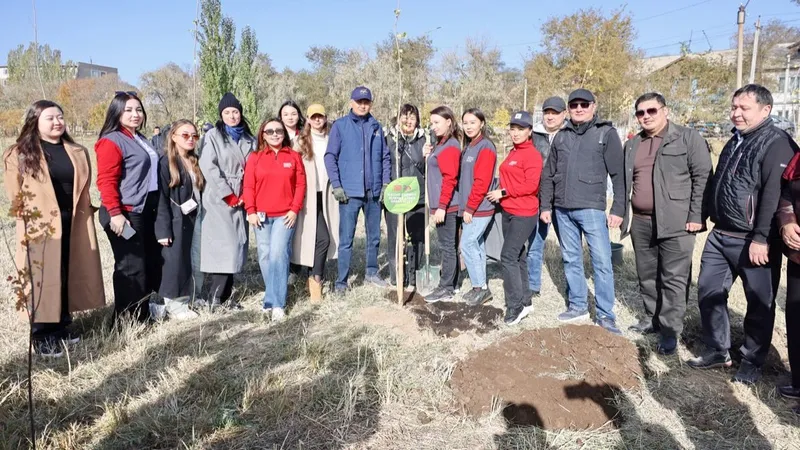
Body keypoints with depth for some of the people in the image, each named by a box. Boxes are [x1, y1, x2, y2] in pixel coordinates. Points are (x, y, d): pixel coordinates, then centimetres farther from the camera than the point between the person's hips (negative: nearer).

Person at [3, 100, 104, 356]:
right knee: (43, 278, -1)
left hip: (72, 225, 4)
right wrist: (30, 214, -4)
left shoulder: (77, 153, 12)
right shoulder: (20, 154, -1)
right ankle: (42, 335, 9)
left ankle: (62, 326, 26)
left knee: (68, 276, 11)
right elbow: (15, 194, -2)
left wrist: (84, 215, 8)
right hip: (40, 227, -4)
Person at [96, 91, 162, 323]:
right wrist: (115, 213, -24)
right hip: (126, 213, -9)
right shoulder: (111, 141, -10)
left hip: (147, 211, 9)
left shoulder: (140, 140, 17)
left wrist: (156, 207, 19)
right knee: (131, 267, -5)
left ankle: (143, 314, 26)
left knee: (150, 262, 14)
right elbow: (106, 181, -17)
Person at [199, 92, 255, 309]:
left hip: (241, 200, 5)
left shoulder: (249, 139, 14)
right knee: (223, 246, -11)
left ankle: (225, 295, 13)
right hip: (219, 199, -5)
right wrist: (228, 195, -12)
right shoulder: (213, 136, 0)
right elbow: (208, 168, -9)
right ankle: (216, 298, -5)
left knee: (236, 245, 5)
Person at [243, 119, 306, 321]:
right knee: (265, 256, 5)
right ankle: (275, 297, 19)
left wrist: (295, 209, -5)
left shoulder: (294, 156, 6)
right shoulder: (255, 157, 7)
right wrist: (250, 211, -6)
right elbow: (248, 186, 3)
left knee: (278, 254, -12)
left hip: (285, 215, -2)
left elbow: (300, 184, 3)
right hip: (260, 215, 2)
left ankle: (276, 303, -8)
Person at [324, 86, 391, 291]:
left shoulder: (376, 126, 9)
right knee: (346, 239, -2)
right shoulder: (340, 126, -1)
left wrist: (385, 183, 2)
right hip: (349, 192, -4)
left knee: (374, 236, 14)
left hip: (374, 192, 4)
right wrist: (336, 186, -11)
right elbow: (330, 157, -4)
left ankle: (372, 272, 30)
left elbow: (385, 157, 11)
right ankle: (341, 281, 6)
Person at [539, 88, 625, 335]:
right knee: (571, 260, 12)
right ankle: (578, 305, 25)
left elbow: (618, 175, -3)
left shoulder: (606, 133, 0)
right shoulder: (561, 136, 13)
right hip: (563, 210, 5)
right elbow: (548, 174, 16)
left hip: (591, 209, -4)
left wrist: (618, 209, -9)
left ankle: (605, 315, 5)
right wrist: (546, 206, 10)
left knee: (602, 262, -4)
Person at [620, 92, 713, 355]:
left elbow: (702, 177, -8)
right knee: (647, 275, 14)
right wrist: (624, 214, 13)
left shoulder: (688, 138, -3)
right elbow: (625, 181, 19)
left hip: (676, 222, -6)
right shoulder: (632, 145, 15)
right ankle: (652, 318, 28)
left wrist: (696, 216, -13)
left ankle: (670, 331, 5)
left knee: (673, 279, -2)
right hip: (640, 222, 6)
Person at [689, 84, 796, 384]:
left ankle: (752, 361, 20)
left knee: (759, 303, 6)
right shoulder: (735, 141, 15)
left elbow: (774, 195, -21)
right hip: (720, 235, 8)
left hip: (753, 241, -8)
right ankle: (717, 351, 25)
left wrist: (761, 239, -24)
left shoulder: (777, 144, -13)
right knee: (708, 292, 12)